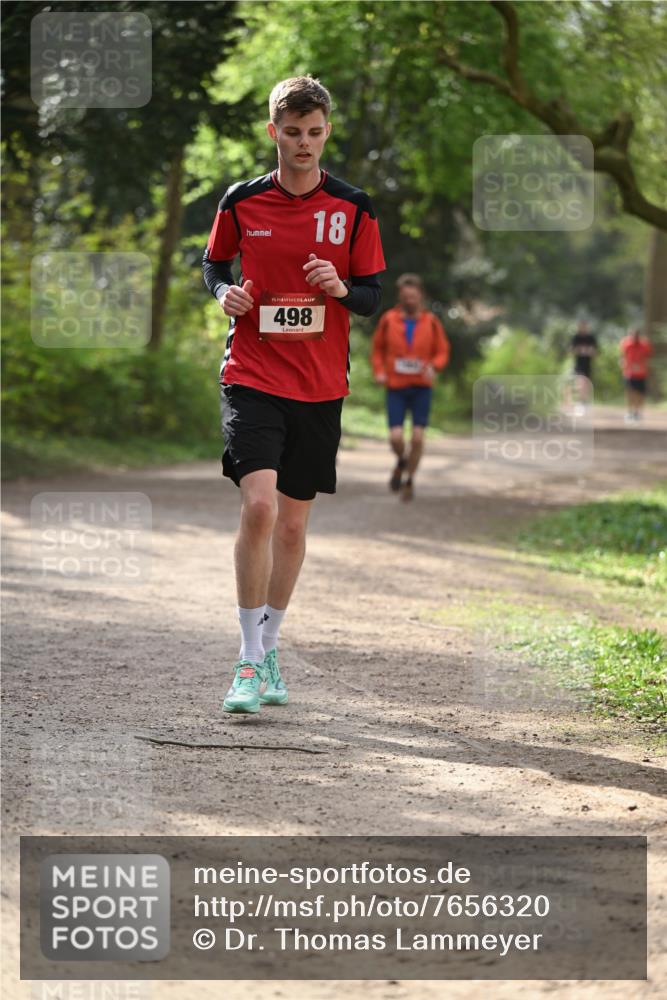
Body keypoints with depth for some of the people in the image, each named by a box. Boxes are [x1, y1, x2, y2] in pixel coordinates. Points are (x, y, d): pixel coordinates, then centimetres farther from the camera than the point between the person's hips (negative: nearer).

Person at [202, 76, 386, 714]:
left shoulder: (352, 209, 2)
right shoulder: (242, 202, 1)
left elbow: (374, 297, 5)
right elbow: (214, 262, 16)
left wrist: (342, 288, -16)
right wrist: (224, 291, -6)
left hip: (321, 386, 2)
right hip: (252, 378, -2)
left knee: (293, 523, 9)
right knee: (258, 506, -19)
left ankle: (268, 649, 27)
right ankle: (250, 660, -12)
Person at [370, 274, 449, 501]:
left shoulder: (431, 322, -1)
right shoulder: (388, 320, -1)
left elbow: (442, 352, 6)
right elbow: (377, 348, 10)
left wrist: (433, 367, -14)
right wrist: (379, 371, -5)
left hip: (421, 388, 0)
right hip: (396, 388, 0)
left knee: (417, 438, -4)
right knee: (396, 438, -10)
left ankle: (409, 480, 16)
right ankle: (401, 461, 25)